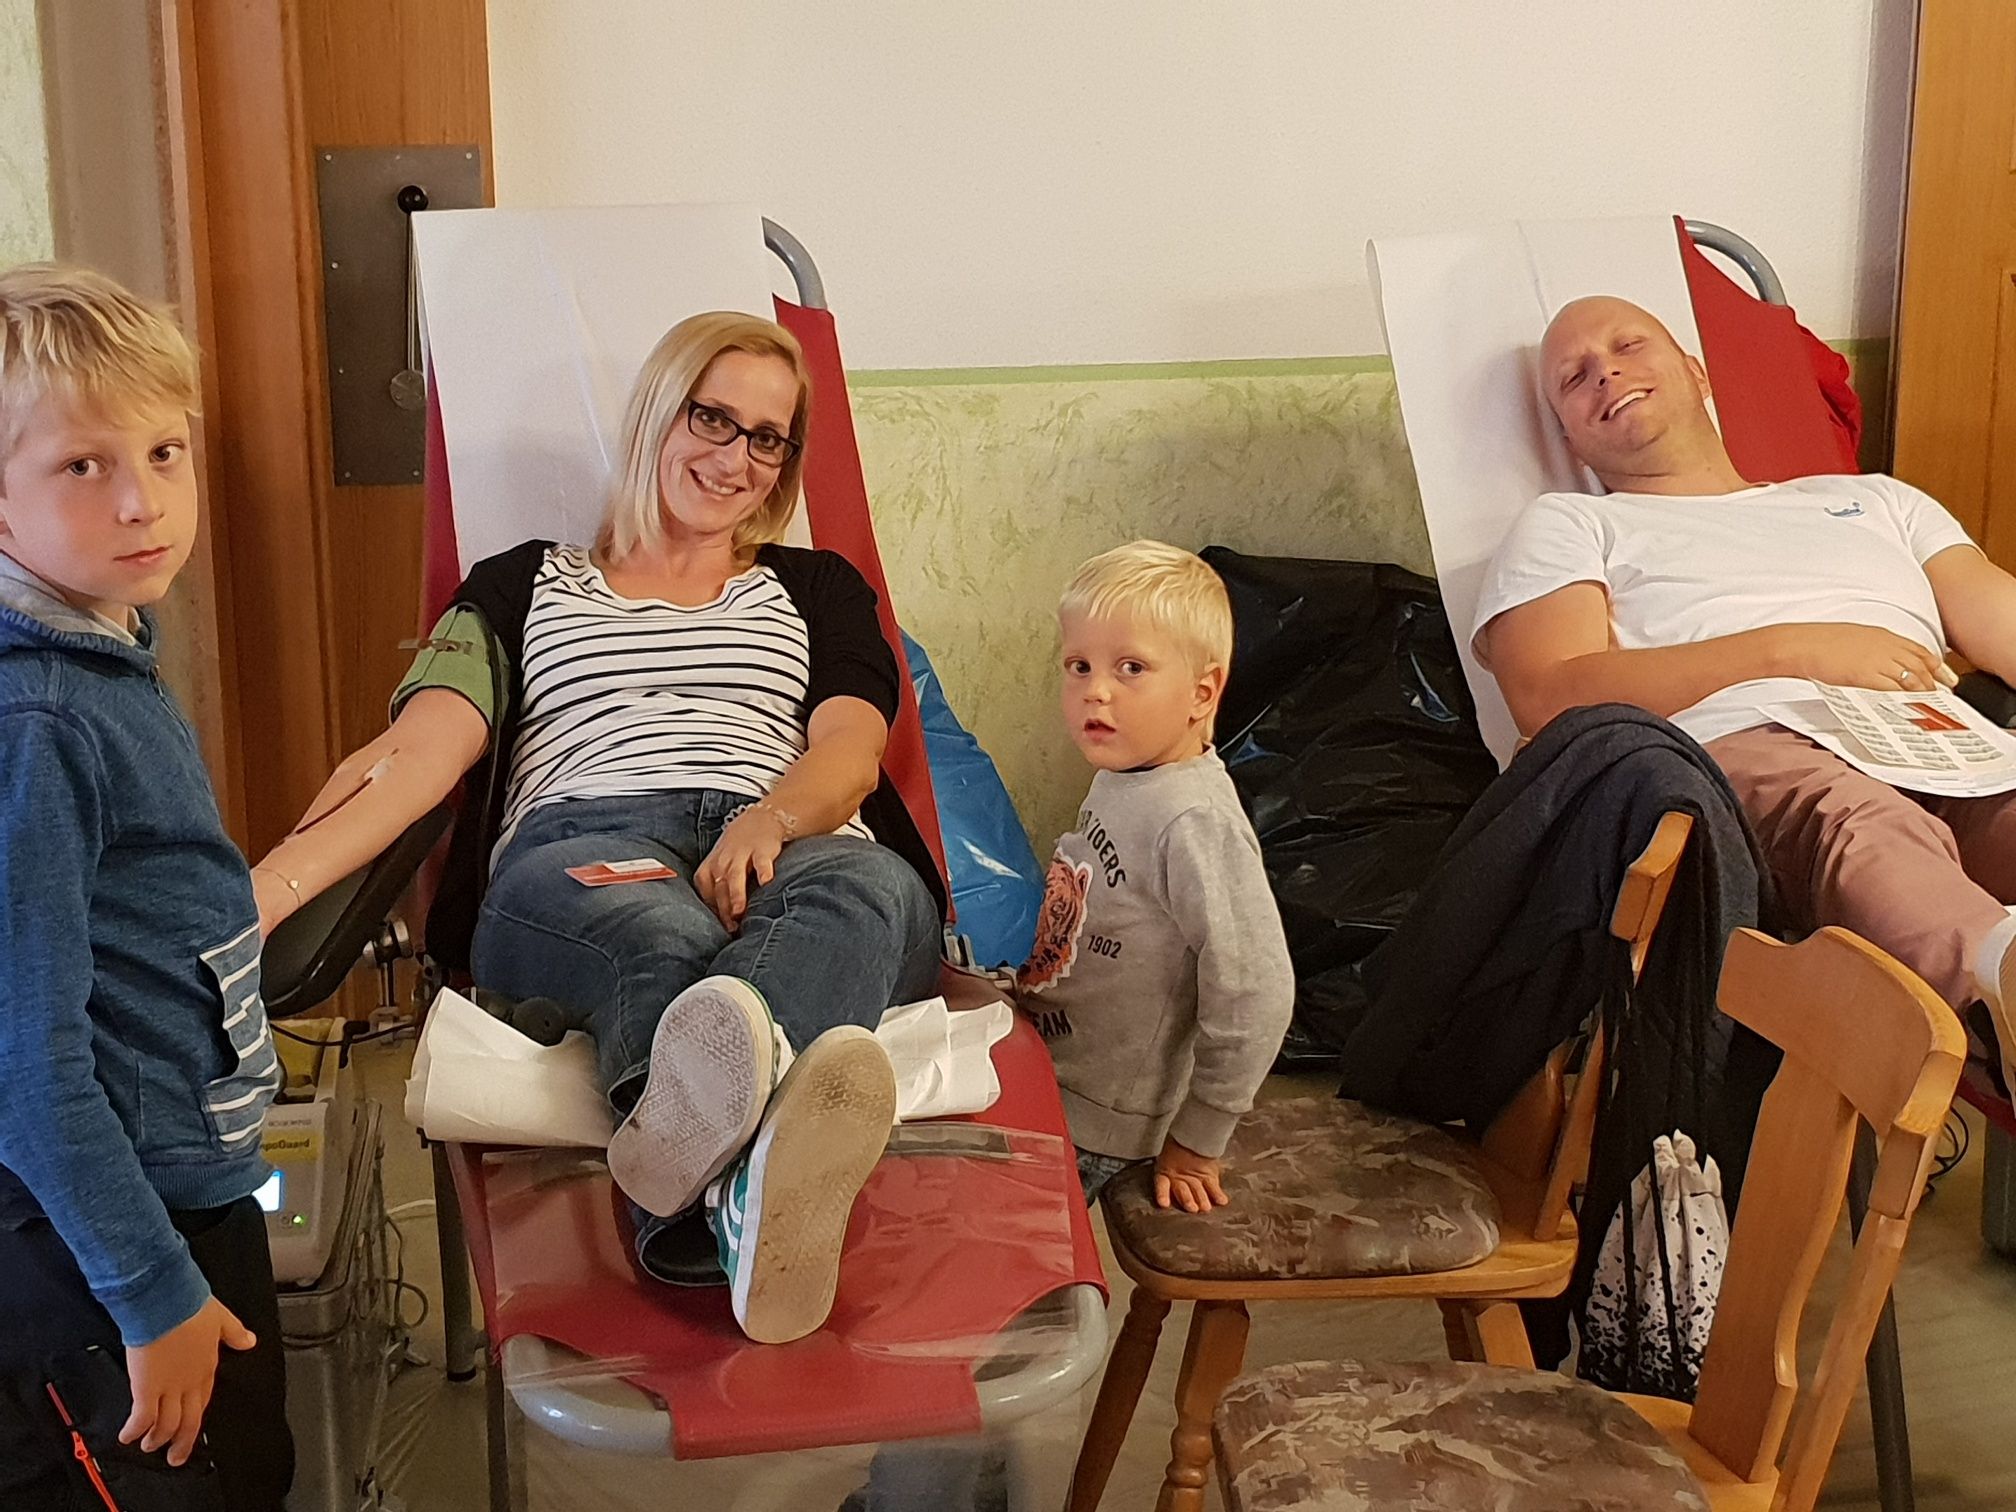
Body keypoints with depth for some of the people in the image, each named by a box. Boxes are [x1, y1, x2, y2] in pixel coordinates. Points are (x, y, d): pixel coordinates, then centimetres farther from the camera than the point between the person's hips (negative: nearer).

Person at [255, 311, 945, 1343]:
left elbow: (850, 753, 12)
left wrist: (766, 825, -15)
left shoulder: (817, 590, 31)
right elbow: (421, 750, 9)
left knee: (865, 886, -39)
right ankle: (747, 1196, -74)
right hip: (580, 851, -1)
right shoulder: (524, 586, 27)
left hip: (794, 853, 1)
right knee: (662, 932, -41)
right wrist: (269, 887, -11)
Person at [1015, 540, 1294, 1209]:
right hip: (1042, 1066, 8)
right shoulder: (1122, 776, 1)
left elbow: (1253, 992, -26)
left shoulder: (1195, 824, -27)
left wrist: (1196, 1141, -17)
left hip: (1092, 1126, -8)